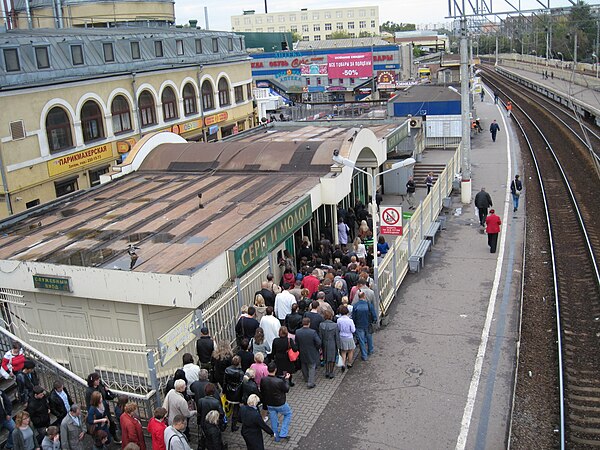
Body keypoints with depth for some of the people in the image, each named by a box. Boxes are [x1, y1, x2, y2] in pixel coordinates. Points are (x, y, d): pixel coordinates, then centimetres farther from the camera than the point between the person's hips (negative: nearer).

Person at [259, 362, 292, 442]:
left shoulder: (263, 380, -18)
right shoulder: (279, 381, -32)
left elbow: (262, 391, -2)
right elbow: (286, 389, -13)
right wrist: (286, 379, -1)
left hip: (269, 404, 4)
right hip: (280, 404, -4)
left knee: (273, 420, 22)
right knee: (288, 414, 23)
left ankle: (277, 437, 38)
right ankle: (283, 433, 17)